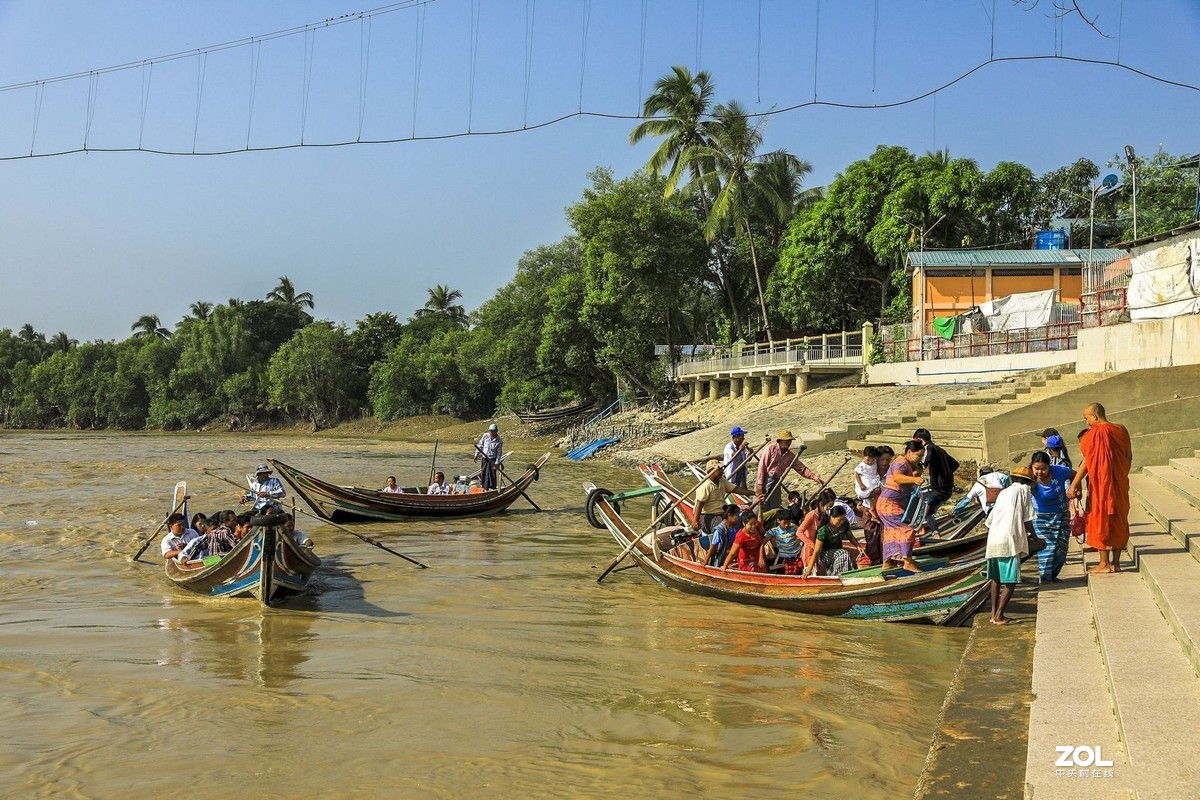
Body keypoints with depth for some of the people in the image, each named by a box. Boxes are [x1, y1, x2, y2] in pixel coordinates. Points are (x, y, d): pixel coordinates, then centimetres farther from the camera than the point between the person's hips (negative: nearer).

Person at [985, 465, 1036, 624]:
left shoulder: (1004, 492, 22)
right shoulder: (1024, 490, 6)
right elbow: (1027, 521, 0)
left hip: (993, 539, 6)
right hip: (1010, 540, -6)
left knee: (995, 577, 17)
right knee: (1010, 580, -2)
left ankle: (994, 613, 19)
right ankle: (999, 616, -5)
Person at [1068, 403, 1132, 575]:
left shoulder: (1095, 433, -14)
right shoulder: (1121, 430, 4)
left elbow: (1087, 462, -14)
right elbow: (1129, 457, 11)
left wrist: (1073, 484, -9)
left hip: (1101, 485, -6)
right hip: (1120, 485, 6)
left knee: (1101, 521, 2)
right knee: (1119, 521, 11)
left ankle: (1104, 564, 5)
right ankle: (1116, 563, 15)